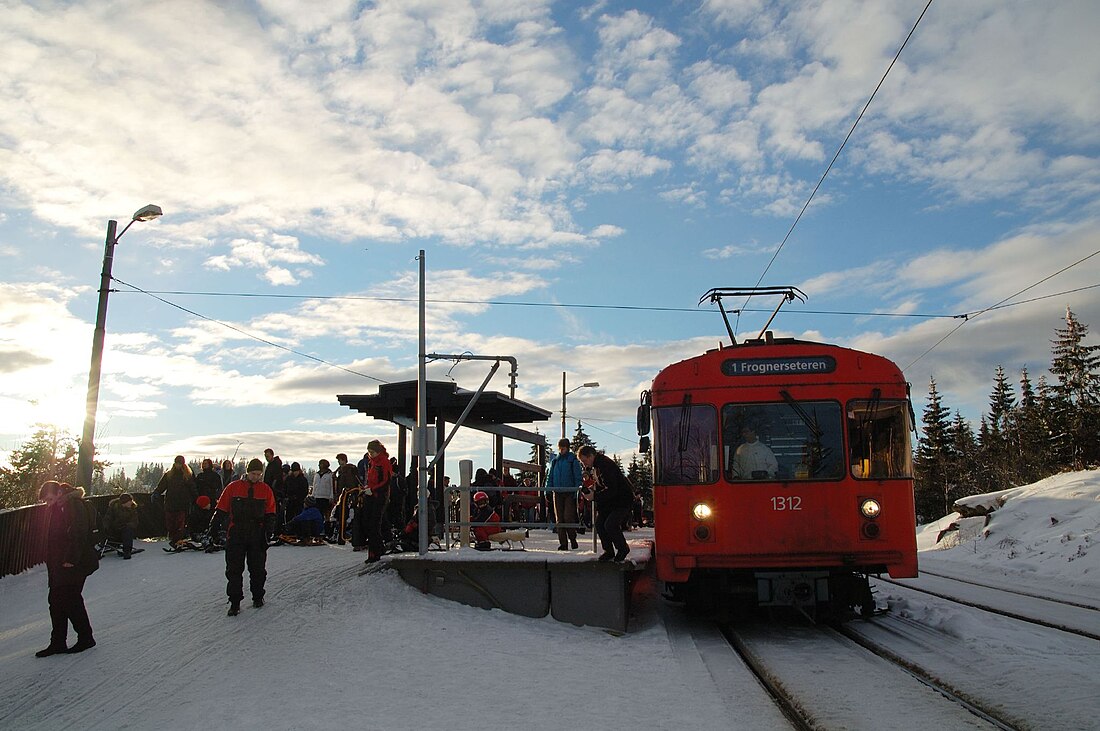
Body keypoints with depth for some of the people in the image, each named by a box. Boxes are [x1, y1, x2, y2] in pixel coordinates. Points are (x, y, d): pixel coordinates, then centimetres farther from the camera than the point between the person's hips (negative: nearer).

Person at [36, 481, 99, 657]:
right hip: (58, 565, 9)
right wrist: (51, 563, 12)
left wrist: (71, 559, -22)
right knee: (55, 601, 9)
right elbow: (51, 538, 18)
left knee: (70, 599, -4)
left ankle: (85, 638, 9)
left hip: (73, 564, -9)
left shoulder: (74, 505, -14)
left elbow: (79, 534, -20)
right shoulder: (53, 508, 13)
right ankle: (58, 642, 17)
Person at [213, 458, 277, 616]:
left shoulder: (265, 490, 6)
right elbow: (222, 510, 7)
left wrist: (268, 531, -3)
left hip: (257, 536, 1)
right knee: (234, 570, -1)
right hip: (236, 535, -1)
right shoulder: (233, 487, 3)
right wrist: (214, 527, 1)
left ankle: (258, 597, 23)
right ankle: (235, 602, 5)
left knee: (257, 569, 8)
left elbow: (270, 514, 8)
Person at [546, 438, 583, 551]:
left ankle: (573, 539, 10)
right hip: (557, 493, 4)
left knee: (568, 517, -10)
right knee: (559, 519, 2)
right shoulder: (554, 461, 12)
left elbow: (578, 477, -1)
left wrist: (577, 491, -10)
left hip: (570, 493, -4)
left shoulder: (573, 460, 0)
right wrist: (547, 489, 5)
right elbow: (549, 476, 16)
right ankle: (563, 543, 7)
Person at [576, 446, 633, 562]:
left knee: (610, 525, -18)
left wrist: (594, 496, -26)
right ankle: (608, 551, 12)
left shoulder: (606, 465, -26)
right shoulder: (596, 466, 7)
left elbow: (611, 490, -29)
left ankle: (623, 549, 5)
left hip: (623, 499, -10)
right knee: (599, 523, 1)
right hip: (610, 500, 10)